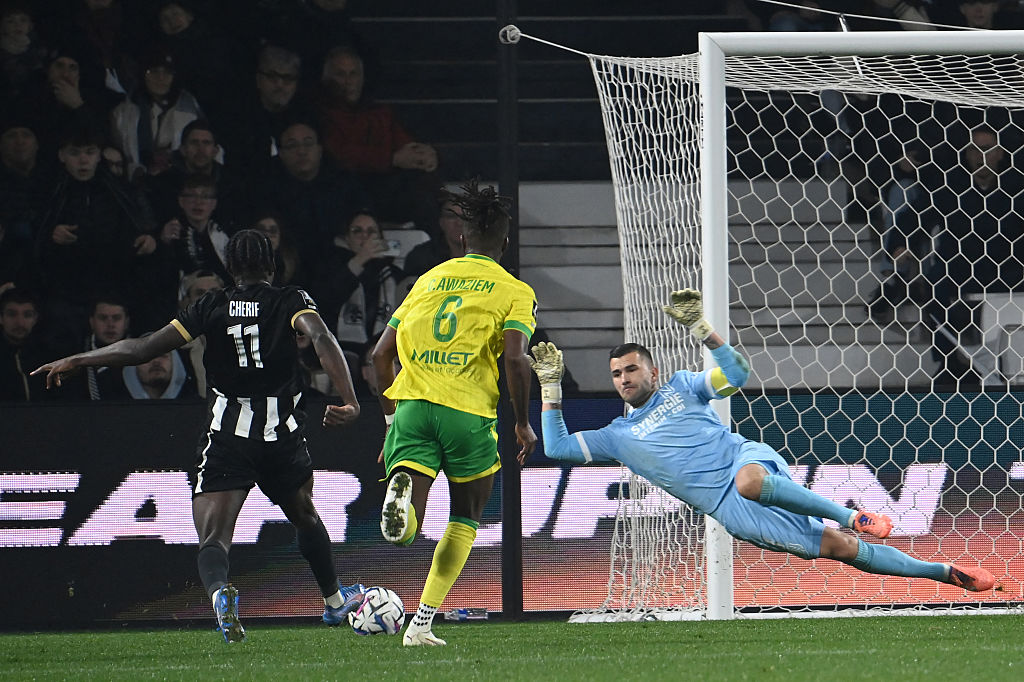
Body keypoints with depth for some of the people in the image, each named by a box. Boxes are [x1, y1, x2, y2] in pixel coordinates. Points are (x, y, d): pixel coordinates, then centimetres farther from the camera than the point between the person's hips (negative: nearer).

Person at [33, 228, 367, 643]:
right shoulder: (291, 301, 1)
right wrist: (349, 402, -27)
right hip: (282, 433, 1)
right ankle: (334, 601, 46)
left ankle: (218, 590, -41)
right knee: (306, 517, 28)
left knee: (213, 539, -8)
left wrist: (75, 361, 10)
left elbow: (143, 349, 0)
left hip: (226, 435, -1)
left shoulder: (212, 307, 3)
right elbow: (322, 339, -19)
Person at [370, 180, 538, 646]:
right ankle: (422, 622, 5)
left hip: (412, 404, 2)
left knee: (407, 529, -4)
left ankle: (401, 494, -41)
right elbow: (514, 358, -9)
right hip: (469, 412, -2)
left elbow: (382, 353, 17)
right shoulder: (514, 292, 6)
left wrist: (392, 416, 26)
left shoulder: (428, 280, 20)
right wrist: (523, 423, 2)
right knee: (465, 520, 17)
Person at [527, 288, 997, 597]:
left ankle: (849, 515, -25)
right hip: (726, 507, 1)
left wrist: (702, 329, -6)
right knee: (839, 548, -13)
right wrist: (550, 386, 9)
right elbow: (556, 448, 12)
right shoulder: (617, 437, 18)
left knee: (747, 480, -43)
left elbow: (736, 375, 4)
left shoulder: (680, 387, 16)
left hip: (750, 460, -1)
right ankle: (944, 573, -10)